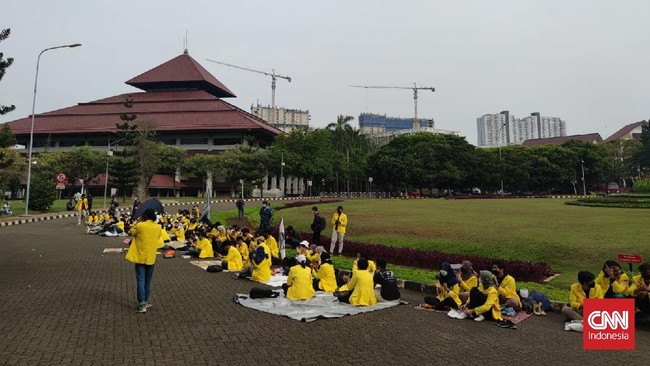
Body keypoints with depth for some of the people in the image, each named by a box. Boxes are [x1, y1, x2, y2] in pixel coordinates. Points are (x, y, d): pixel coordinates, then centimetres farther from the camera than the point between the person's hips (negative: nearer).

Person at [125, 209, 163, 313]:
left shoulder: (140, 226, -11)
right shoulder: (158, 227, 0)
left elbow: (131, 232, 6)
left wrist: (137, 223, 13)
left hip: (140, 257, -3)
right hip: (151, 257, 3)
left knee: (141, 280, -3)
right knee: (148, 281, 15)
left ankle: (142, 304, -9)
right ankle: (145, 301, 24)